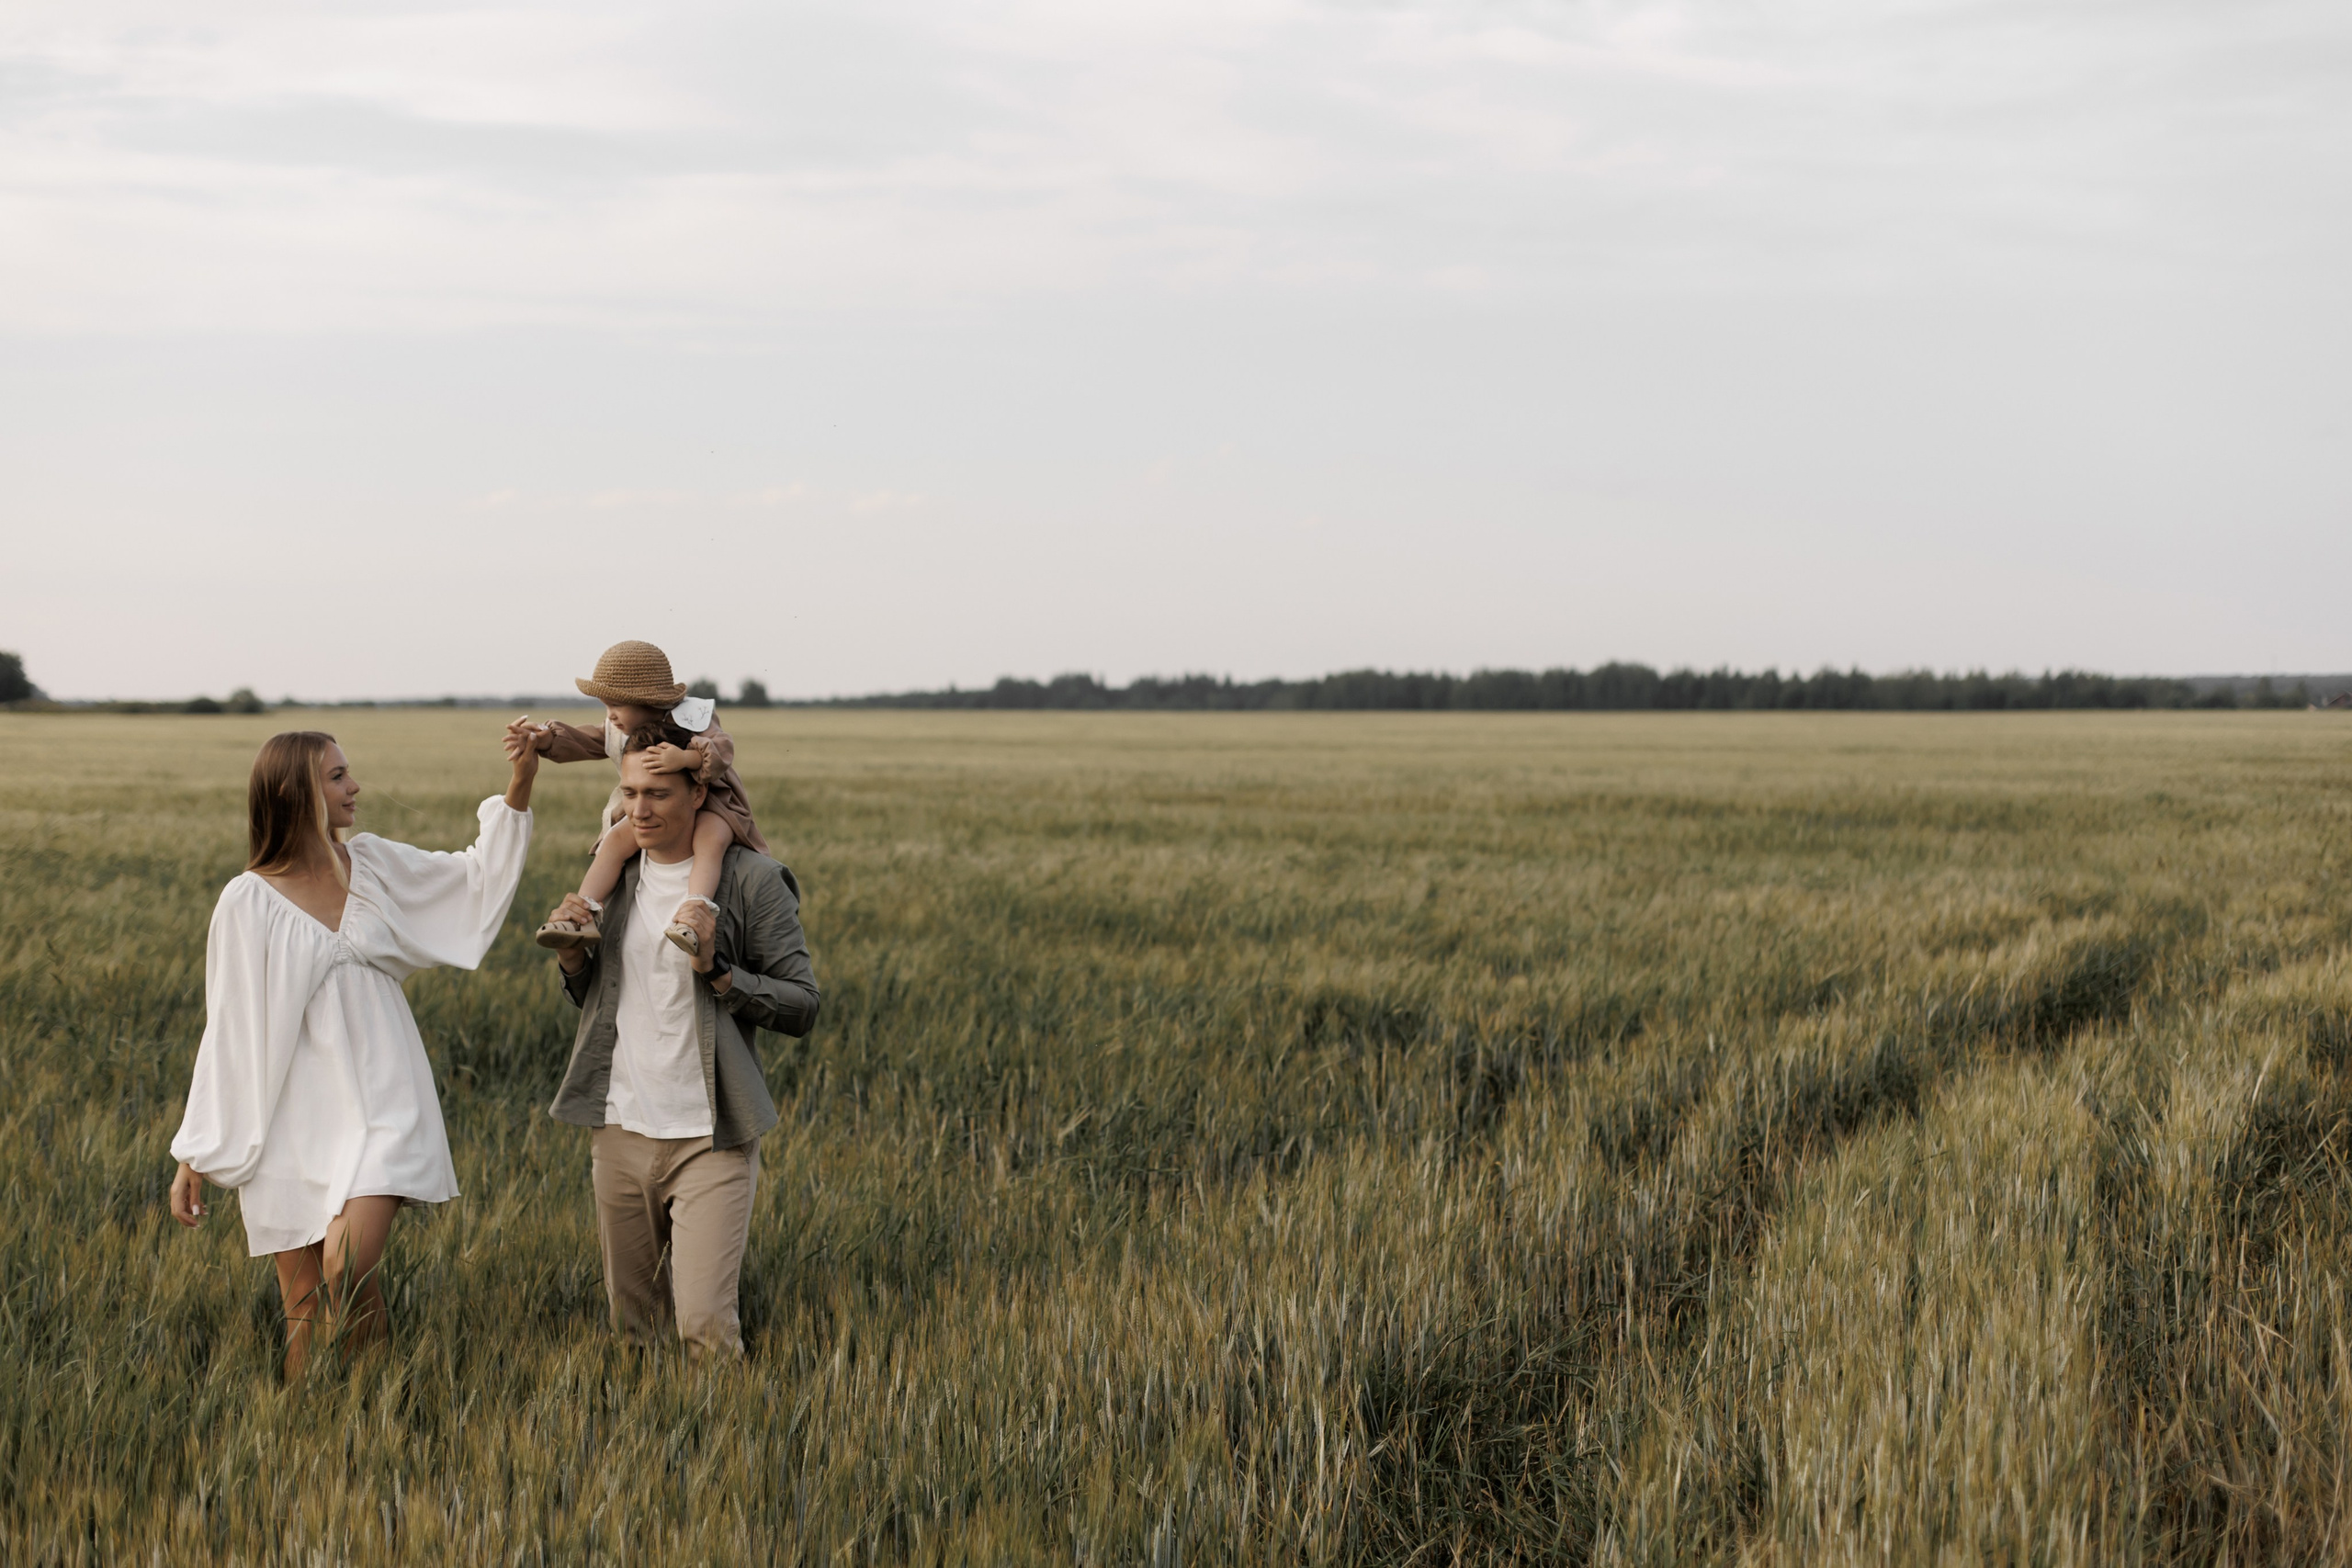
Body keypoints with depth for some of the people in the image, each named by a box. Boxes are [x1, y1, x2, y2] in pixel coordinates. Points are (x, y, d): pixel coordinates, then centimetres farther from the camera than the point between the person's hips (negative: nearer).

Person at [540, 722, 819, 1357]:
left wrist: (716, 971, -22)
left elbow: (802, 1006, -9)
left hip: (709, 1137, -5)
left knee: (703, 1323, -13)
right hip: (621, 1131, 5)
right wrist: (571, 958, -2)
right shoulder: (612, 871, 8)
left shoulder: (752, 881, -8)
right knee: (630, 1323, 13)